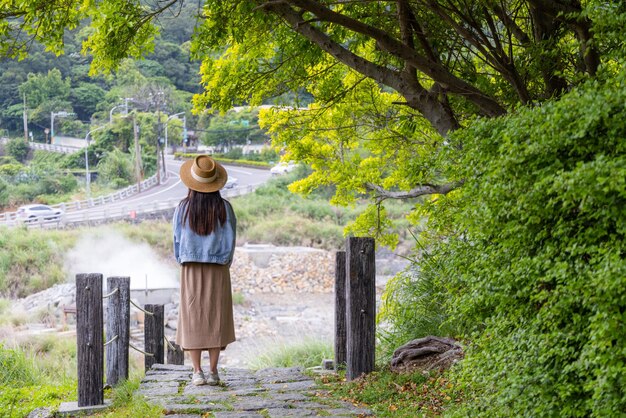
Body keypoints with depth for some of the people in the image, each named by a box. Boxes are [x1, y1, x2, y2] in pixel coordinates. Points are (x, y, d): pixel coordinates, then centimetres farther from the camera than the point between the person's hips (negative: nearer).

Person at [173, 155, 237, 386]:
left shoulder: (183, 208, -5)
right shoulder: (224, 208, -6)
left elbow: (177, 240, 0)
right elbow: (230, 240, -3)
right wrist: (225, 264, 11)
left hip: (190, 269, 0)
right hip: (217, 270, 0)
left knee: (192, 318, 4)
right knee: (215, 319, 6)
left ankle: (197, 372, -1)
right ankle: (213, 371, 2)